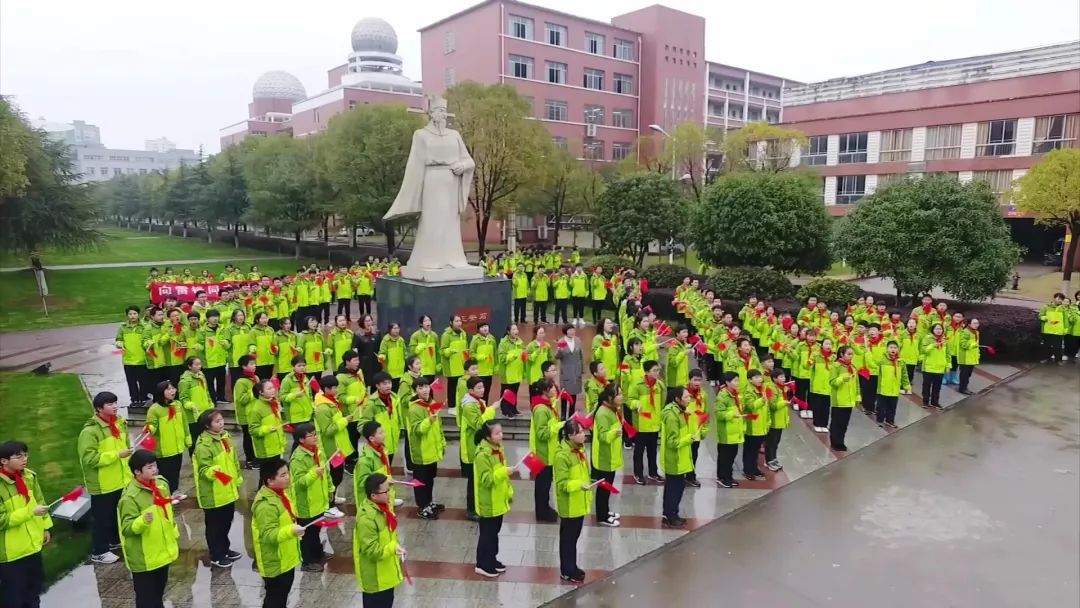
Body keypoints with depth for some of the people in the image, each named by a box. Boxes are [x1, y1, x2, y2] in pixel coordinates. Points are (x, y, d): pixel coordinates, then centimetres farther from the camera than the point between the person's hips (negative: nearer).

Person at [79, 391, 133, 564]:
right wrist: (117, 455, -27)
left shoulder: (119, 423, 4)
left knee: (119, 514, 21)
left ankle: (115, 541, 40)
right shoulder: (90, 431, -21)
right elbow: (89, 458, -26)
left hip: (121, 480, 8)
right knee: (103, 518, 4)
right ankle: (98, 552, 19)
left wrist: (129, 469, 18)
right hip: (103, 484, -8)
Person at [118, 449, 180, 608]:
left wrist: (174, 534, 18)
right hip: (143, 557, -7)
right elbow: (127, 528, -23)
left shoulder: (162, 485, 1)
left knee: (159, 589, 25)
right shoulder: (130, 497, -23)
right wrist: (143, 521, -41)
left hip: (163, 551, 7)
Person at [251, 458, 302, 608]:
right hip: (274, 561, -9)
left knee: (283, 594, 24)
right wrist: (291, 531, -44)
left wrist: (293, 530, 23)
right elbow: (268, 535, -32)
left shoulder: (280, 492, 1)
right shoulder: (266, 504, -29)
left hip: (286, 557, 9)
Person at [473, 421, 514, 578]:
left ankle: (492, 559, 33)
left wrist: (509, 491, 16)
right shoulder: (483, 455, -24)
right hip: (488, 502, -8)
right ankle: (482, 565, 18)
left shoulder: (498, 448, 4)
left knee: (495, 532, 19)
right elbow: (486, 479, -26)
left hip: (499, 501, 8)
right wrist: (504, 472, -32)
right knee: (487, 533, 4)